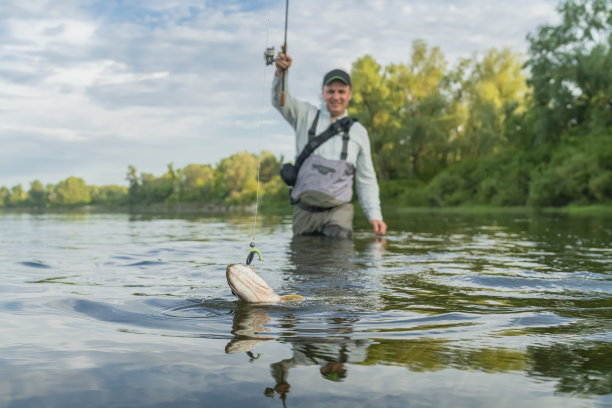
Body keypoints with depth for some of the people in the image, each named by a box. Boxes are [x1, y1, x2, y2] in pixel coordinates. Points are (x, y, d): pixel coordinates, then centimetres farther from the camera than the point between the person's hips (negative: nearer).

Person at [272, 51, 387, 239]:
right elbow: (281, 101, -8)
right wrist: (281, 73, -29)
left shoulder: (358, 132, 12)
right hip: (304, 209, 0)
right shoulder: (306, 116, 11)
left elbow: (366, 179, 14)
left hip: (338, 209, 0)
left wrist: (374, 215, 3)